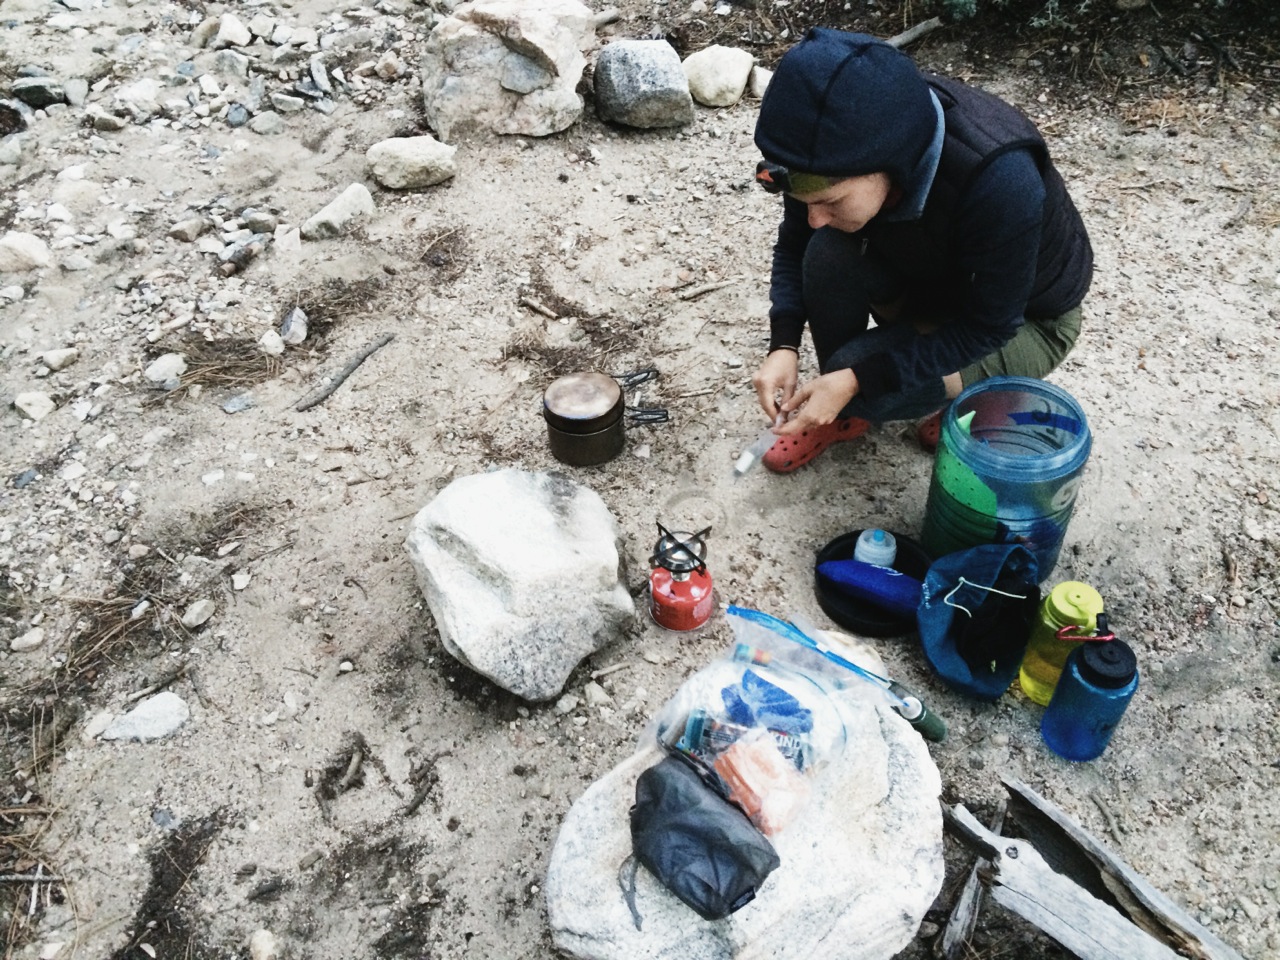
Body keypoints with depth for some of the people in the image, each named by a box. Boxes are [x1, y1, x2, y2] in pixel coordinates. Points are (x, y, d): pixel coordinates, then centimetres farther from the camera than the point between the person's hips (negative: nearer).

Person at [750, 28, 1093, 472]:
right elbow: (794, 243, -7)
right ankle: (839, 409, -3)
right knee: (830, 255, -25)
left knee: (870, 390, -27)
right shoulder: (845, 143, -24)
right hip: (925, 278, 5)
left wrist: (856, 379, -33)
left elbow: (989, 326, -28)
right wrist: (784, 346, -23)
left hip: (1024, 321, -5)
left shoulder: (1000, 179, -40)